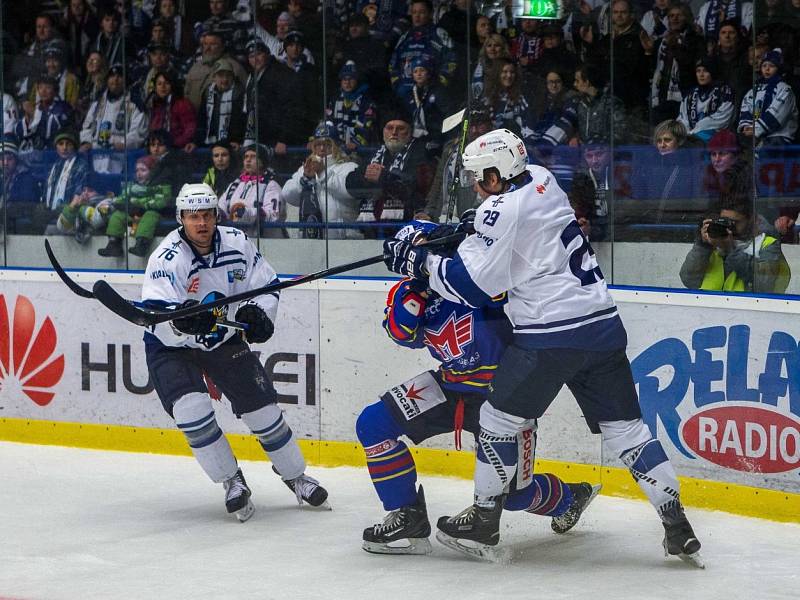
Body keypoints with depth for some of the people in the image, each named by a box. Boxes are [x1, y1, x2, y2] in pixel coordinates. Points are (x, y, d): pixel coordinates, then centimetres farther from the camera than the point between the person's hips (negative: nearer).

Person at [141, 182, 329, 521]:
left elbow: (266, 286, 0)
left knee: (263, 410, 3)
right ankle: (232, 482, -5)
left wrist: (258, 314, -20)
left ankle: (295, 475, 27)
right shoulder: (167, 259, -26)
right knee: (192, 410, -24)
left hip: (225, 340, 4)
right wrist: (182, 321, -57)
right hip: (171, 348, -3)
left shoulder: (237, 244, -12)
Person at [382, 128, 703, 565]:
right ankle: (677, 527, 3)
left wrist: (417, 262, -1)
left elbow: (472, 284, -12)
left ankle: (483, 521, 17)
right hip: (603, 325, 8)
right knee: (625, 428, 9)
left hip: (552, 335, -7)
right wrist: (466, 233, 17)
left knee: (500, 418, 9)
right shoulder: (542, 182, 13)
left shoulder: (503, 210, -10)